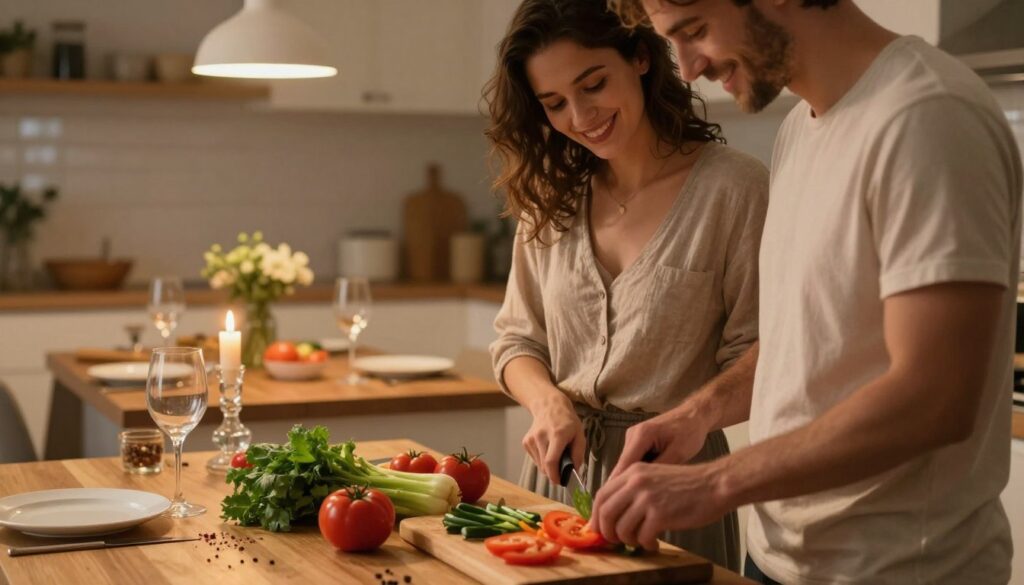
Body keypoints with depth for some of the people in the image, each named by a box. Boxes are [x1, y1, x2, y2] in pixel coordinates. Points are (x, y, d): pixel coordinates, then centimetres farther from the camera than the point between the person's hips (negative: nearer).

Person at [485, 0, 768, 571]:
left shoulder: (733, 186, -13)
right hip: (561, 464, 5)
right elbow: (518, 338, 8)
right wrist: (548, 401, -12)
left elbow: (751, 358, -11)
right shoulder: (551, 195, 4)